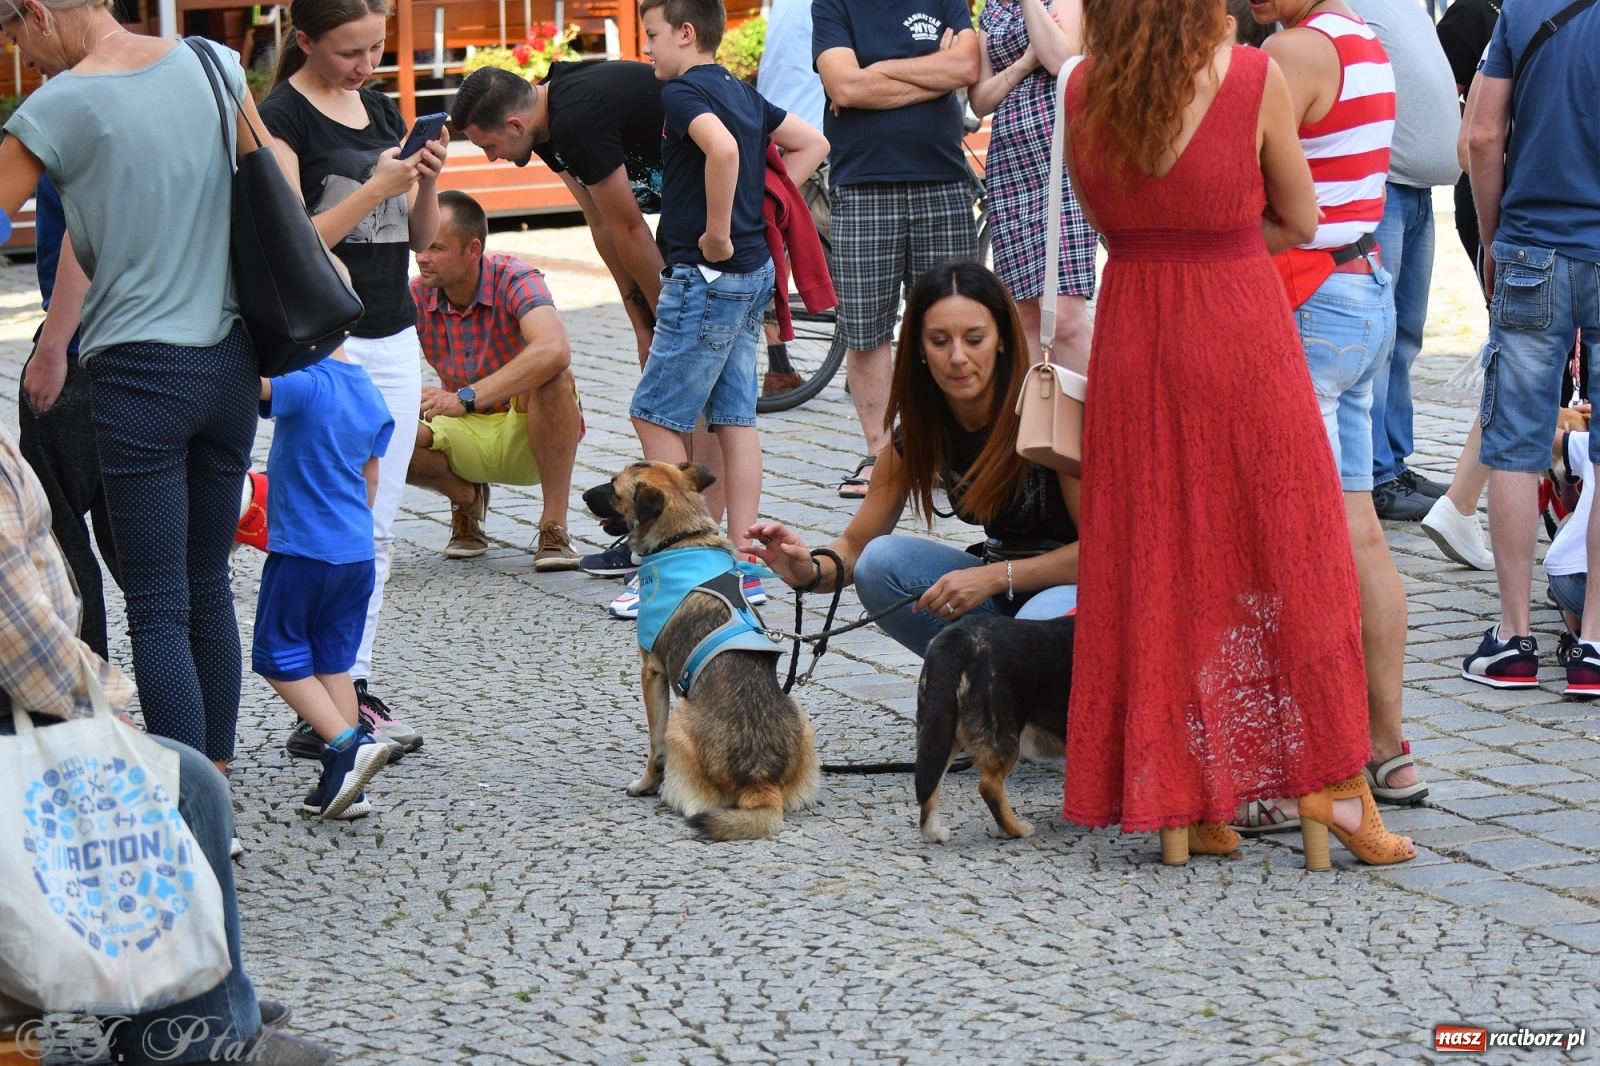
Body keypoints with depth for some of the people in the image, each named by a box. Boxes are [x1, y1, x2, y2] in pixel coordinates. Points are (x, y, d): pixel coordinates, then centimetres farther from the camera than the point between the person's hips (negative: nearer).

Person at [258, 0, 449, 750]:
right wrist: (377, 188, -19)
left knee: (378, 531, 7)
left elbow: (419, 237, 14)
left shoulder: (383, 110, 12)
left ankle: (356, 686, 13)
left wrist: (428, 180, -5)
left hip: (394, 338, 7)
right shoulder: (282, 117, -9)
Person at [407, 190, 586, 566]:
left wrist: (466, 397, -46)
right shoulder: (416, 298, -10)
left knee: (554, 379, -36)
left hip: (531, 438, -3)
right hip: (466, 441, 4)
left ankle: (554, 528, -24)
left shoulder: (514, 280, -22)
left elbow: (554, 350, -42)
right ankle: (465, 496, 7)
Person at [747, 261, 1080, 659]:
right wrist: (810, 571, -23)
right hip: (999, 590, 5)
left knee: (1042, 620, -39)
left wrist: (995, 577, -28)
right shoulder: (918, 429, -6)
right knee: (880, 564, -19)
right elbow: (856, 544, 1)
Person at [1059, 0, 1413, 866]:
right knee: (1288, 550, 8)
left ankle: (1176, 801, 12)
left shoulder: (1084, 90, -3)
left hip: (1132, 339, 3)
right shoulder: (1254, 77, -11)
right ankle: (1331, 779, 10)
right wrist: (1220, 238, 7)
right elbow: (1299, 222, -1)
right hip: (1240, 330, -3)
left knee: (1154, 566, 9)